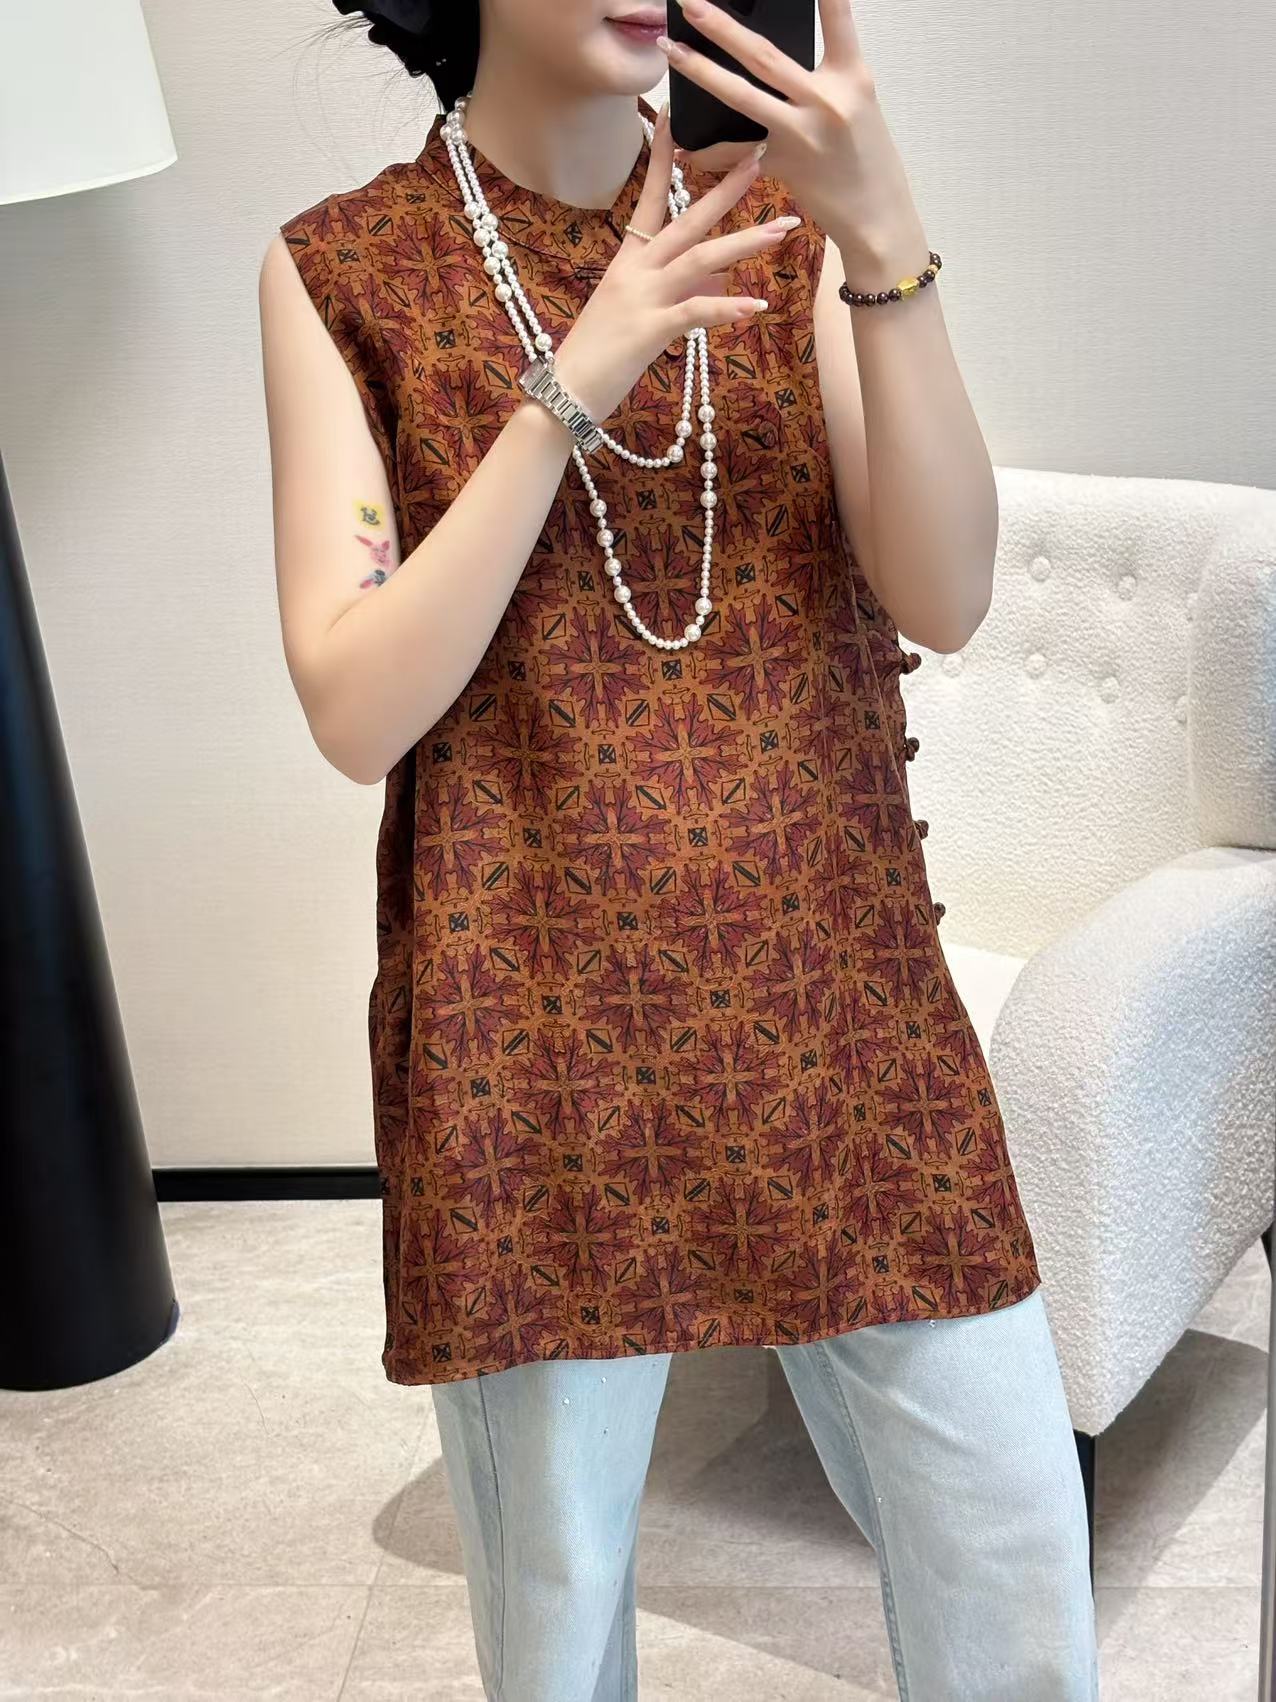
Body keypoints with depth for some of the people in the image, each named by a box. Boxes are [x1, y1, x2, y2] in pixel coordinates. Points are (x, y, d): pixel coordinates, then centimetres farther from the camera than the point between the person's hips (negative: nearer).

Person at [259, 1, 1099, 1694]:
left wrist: (886, 249, -18)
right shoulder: (342, 270, -1)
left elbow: (946, 598, -6)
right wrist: (571, 389, -17)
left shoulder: (783, 215, 6)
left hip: (840, 998, 2)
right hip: (534, 1032, -2)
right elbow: (357, 711, -10)